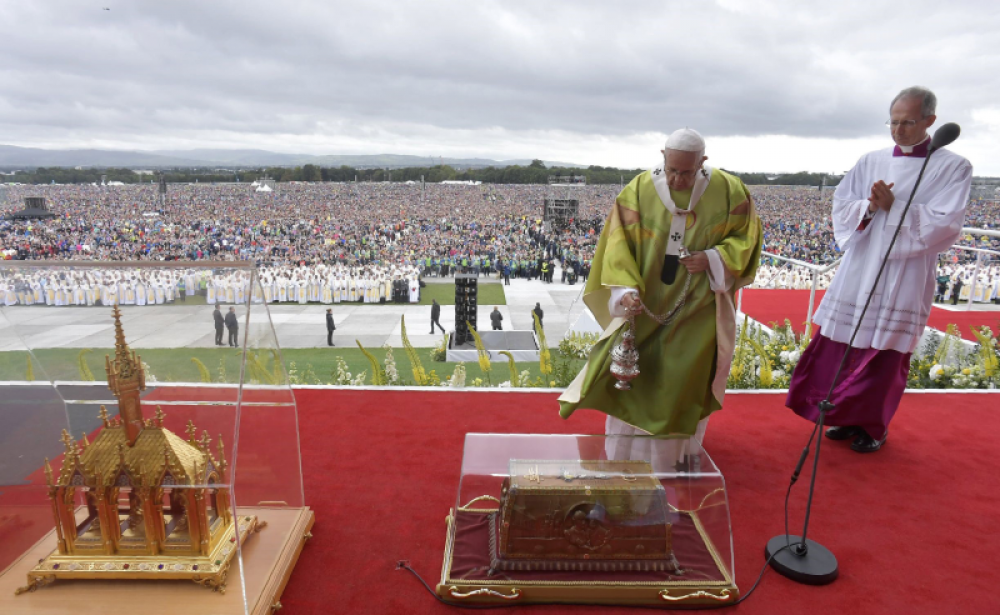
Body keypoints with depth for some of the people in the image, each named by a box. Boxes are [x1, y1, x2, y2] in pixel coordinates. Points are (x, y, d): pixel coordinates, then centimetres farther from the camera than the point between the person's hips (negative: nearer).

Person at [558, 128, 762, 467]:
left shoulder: (728, 191, -9)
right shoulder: (639, 190, -11)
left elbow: (746, 238, 1)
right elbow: (619, 243, -11)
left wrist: (713, 259, -18)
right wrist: (626, 289, -26)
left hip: (698, 305, 0)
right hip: (648, 302, 0)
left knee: (684, 383, 0)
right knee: (630, 372, 0)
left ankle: (674, 458, 22)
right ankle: (621, 461, 20)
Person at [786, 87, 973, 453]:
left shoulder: (953, 168, -3)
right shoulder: (871, 162, 8)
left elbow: (945, 224, -12)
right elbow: (841, 206, 3)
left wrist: (893, 207, -19)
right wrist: (869, 207, -16)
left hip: (905, 277, -3)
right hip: (859, 272, 4)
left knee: (886, 354, 4)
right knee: (843, 346, 7)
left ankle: (875, 426, 22)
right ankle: (848, 417, 25)